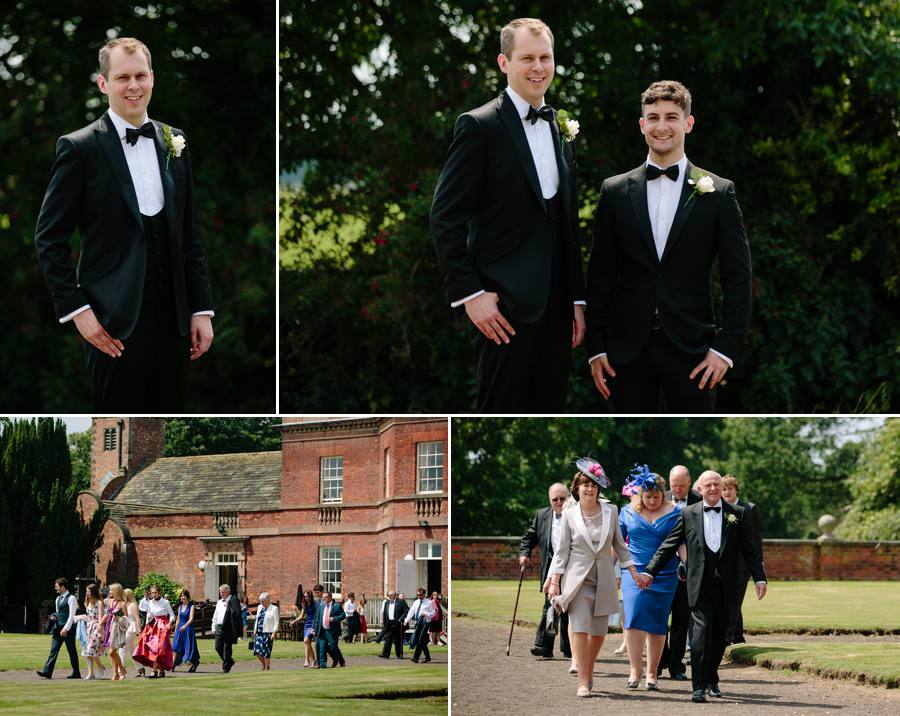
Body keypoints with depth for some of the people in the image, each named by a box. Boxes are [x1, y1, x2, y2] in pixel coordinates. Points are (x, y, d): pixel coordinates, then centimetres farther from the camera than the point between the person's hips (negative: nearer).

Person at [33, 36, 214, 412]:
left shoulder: (173, 143, 10)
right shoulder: (80, 148, -5)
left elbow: (190, 236, 14)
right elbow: (49, 238, -4)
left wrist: (201, 309, 8)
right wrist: (76, 309, -11)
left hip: (172, 319, 5)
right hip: (115, 324, -5)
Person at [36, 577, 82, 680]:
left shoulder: (71, 598, -9)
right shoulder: (58, 599, 16)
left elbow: (71, 615, -15)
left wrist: (66, 628, -21)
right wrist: (54, 616, 4)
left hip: (68, 629, -7)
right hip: (58, 628, 7)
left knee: (71, 651, 1)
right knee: (54, 650, -1)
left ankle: (76, 673, 9)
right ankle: (47, 671, -6)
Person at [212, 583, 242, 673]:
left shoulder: (233, 600, -5)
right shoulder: (219, 602, 17)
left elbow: (236, 613, -15)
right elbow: (215, 616, 22)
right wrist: (214, 627, 16)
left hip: (228, 628, -7)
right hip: (219, 627, 7)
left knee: (227, 648, -3)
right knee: (218, 647, 4)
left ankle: (226, 667, 5)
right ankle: (229, 662, 23)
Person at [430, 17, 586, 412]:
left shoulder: (561, 130, 14)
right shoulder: (480, 126, -7)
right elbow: (445, 218, -10)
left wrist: (577, 299, 15)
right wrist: (469, 294, -14)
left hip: (555, 305, 7)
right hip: (504, 307, -7)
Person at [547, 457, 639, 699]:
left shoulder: (611, 511, 4)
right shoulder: (569, 515, 0)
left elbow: (619, 544, 13)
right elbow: (562, 550, 3)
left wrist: (633, 571, 10)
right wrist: (554, 582, -2)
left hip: (603, 579, 2)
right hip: (578, 577, -2)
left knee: (599, 632, 4)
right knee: (580, 629, -12)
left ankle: (589, 671, 28)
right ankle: (583, 682, -11)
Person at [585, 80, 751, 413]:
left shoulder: (718, 193, 2)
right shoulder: (615, 191, 7)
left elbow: (737, 279, 2)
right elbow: (600, 276, 9)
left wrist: (726, 348, -5)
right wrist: (596, 348, 4)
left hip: (691, 347, -1)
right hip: (628, 347, 1)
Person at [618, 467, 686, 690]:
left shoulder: (674, 512, 2)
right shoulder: (628, 512, 6)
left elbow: (682, 544, 2)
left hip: (664, 576, 0)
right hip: (634, 571, 0)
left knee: (657, 625, 2)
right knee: (633, 618, -14)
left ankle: (652, 674, 10)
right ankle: (634, 671, -11)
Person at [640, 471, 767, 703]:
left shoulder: (737, 514, 6)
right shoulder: (688, 514, 4)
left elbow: (751, 550, 6)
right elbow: (668, 546, 5)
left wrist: (759, 578, -3)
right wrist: (650, 571, -1)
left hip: (725, 585, 2)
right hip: (700, 584, -2)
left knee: (719, 634, 9)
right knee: (702, 629, -12)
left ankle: (711, 680, 26)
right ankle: (699, 686, -12)